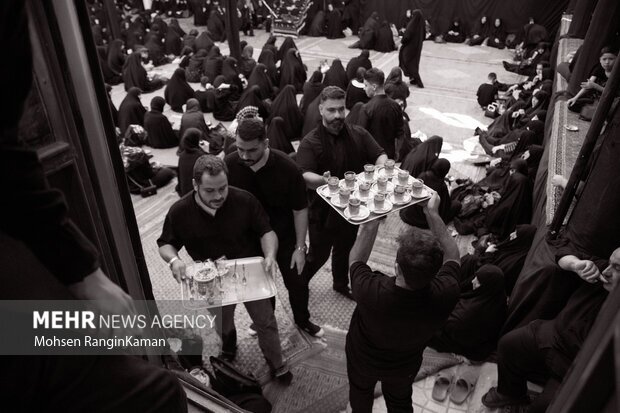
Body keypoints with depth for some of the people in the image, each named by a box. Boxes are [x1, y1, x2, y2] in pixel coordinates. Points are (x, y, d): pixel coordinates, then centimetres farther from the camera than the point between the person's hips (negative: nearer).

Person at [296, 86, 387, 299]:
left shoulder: (358, 134, -3)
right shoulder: (310, 142, -16)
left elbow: (380, 155, -2)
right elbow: (305, 177, -28)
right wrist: (325, 181, -48)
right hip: (323, 210, -4)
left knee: (345, 249, 25)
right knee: (318, 254, 12)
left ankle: (341, 284, 51)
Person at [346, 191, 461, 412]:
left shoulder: (372, 292, -47)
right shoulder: (446, 295, -40)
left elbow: (355, 259, -23)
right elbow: (452, 256, -17)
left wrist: (371, 223, -23)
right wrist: (432, 213, -17)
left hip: (363, 359, -1)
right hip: (404, 367, 1)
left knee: (360, 395, 33)